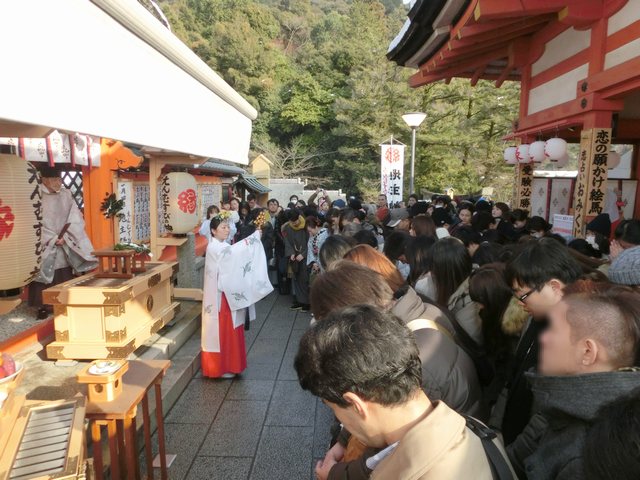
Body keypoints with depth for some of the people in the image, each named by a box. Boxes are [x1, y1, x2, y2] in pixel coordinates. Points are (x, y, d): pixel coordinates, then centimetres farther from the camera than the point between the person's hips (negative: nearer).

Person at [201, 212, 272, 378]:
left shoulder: (224, 247, 13)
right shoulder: (213, 247, -16)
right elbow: (233, 251, -32)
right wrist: (254, 236, -31)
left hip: (228, 294, 9)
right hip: (219, 297, -9)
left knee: (229, 330, 15)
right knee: (221, 331, 1)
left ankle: (227, 364, 27)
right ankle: (220, 368, 14)